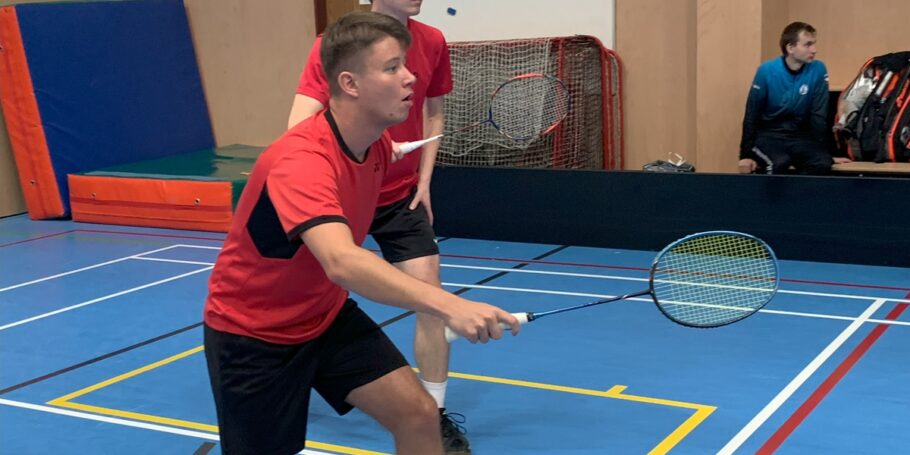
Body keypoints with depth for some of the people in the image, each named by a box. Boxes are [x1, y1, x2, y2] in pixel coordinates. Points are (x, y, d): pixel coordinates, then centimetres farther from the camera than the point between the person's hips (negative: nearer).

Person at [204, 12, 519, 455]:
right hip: (251, 332, -7)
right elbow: (342, 263, -52)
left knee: (417, 414, -7)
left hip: (326, 315, 7)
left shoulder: (377, 146, -6)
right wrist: (450, 305, -61)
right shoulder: (302, 161, -34)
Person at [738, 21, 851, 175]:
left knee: (822, 163, -26)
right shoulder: (767, 71, -12)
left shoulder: (817, 70, -6)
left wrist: (826, 153, -1)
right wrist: (746, 154, -10)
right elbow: (752, 114, -6)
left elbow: (819, 115, -1)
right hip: (768, 135, -3)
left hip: (800, 136, 3)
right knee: (778, 164, -33)